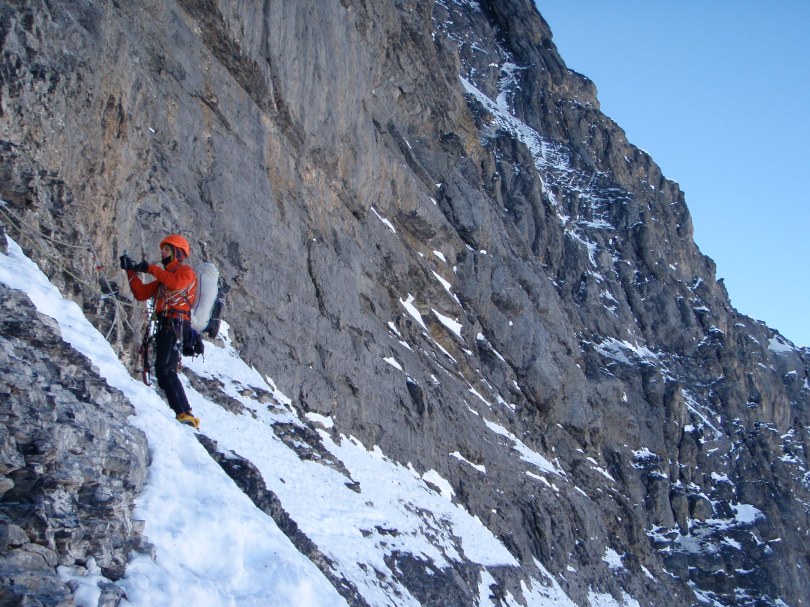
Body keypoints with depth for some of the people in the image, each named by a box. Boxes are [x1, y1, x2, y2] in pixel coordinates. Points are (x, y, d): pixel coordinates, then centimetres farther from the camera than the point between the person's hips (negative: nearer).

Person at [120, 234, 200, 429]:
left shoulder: (185, 271, 4)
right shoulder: (164, 277, 29)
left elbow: (176, 283, -21)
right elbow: (141, 294, 23)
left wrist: (151, 268, -13)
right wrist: (131, 271, 17)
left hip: (176, 325, -10)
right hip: (165, 326, 10)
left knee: (165, 370, -21)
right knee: (162, 372, 7)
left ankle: (185, 414, -28)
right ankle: (183, 414, 5)